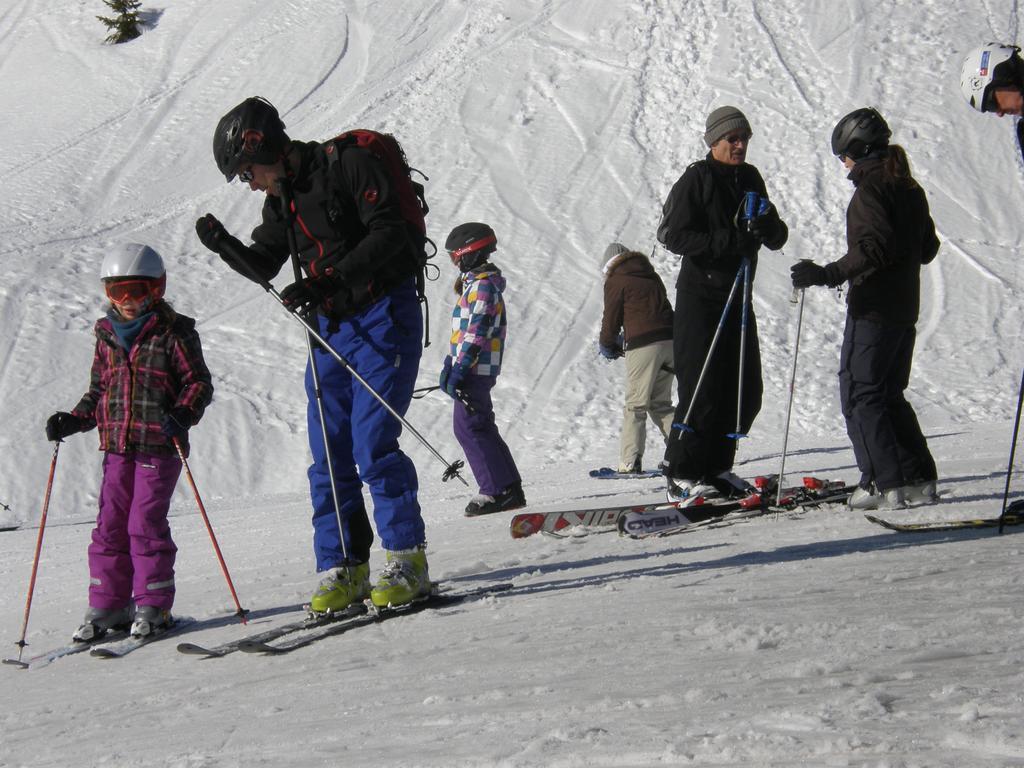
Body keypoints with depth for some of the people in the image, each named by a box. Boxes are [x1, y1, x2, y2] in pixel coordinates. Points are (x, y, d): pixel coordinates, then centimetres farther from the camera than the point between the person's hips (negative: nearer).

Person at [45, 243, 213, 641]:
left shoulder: (174, 333, -4)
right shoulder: (107, 336, 13)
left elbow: (198, 382, -5)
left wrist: (183, 414, -22)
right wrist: (72, 421, 7)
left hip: (159, 447, -5)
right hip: (117, 446, 5)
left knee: (145, 524, -7)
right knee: (109, 525, 5)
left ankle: (153, 604, 4)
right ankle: (107, 605, 13)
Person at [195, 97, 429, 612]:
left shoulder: (349, 164, -13)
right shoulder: (282, 197, 10)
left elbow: (390, 236, -20)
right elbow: (263, 265, 18)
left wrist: (327, 279, -27)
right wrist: (223, 246, -2)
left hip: (383, 316, -8)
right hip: (329, 326, 8)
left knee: (372, 444, -14)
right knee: (328, 454, 3)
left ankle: (408, 561, -4)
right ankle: (342, 569, 9)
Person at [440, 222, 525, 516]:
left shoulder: (483, 285, -13)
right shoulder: (474, 283, 19)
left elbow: (477, 332, -20)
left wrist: (458, 370, -22)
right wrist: (449, 365, 18)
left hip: (476, 368, -10)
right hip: (476, 370, 10)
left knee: (468, 426, -9)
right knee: (480, 426, 13)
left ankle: (498, 491, -9)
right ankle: (511, 490, 17)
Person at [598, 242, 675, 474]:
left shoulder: (615, 281, 4)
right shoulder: (652, 276, 23)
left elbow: (611, 317, 3)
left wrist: (606, 344, 22)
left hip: (643, 344, -6)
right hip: (671, 339, 6)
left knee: (635, 405, -2)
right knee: (660, 402, 16)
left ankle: (630, 462, -8)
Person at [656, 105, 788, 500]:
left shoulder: (750, 179, 12)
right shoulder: (696, 179, -7)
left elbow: (777, 239, 13)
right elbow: (672, 234, -16)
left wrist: (769, 224, -11)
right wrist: (730, 240, -22)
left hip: (738, 297, 7)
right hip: (701, 294, -7)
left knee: (745, 392, 6)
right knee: (702, 390, -10)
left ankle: (715, 467, 18)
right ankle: (682, 475, -4)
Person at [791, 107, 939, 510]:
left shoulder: (870, 187, -13)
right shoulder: (910, 188, 13)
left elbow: (875, 246, -23)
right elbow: (927, 247, 19)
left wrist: (828, 274, -25)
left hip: (872, 309, -9)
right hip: (905, 308, 9)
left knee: (859, 395, -3)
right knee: (889, 394, 17)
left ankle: (887, 482, -8)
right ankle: (920, 479, 14)